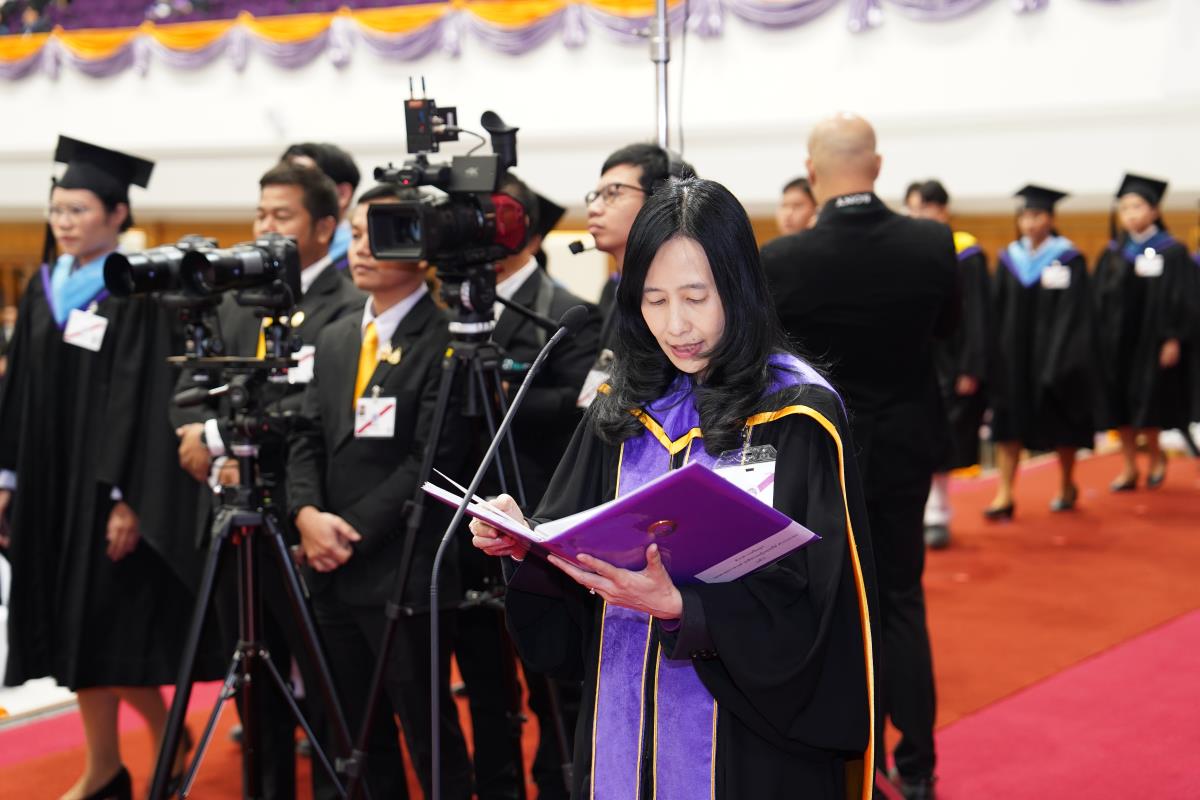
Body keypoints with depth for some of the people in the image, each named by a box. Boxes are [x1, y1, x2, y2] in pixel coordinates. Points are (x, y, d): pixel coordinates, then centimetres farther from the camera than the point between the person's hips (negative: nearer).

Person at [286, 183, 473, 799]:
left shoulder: (446, 338, -11)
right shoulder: (334, 339, 14)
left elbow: (434, 458, -16)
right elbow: (308, 439, 10)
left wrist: (355, 530, -15)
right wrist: (307, 513, -8)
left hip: (402, 571, -7)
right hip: (332, 570, 7)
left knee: (428, 731, 2)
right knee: (358, 735, 15)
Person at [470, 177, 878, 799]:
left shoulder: (797, 415, -11)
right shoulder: (625, 410, 5)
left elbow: (800, 602, -15)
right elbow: (578, 558, 9)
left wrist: (678, 606, -29)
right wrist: (524, 547, -11)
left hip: (744, 732, -4)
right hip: (623, 720, 5)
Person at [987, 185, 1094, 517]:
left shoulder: (1068, 259, -5)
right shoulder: (1009, 259, 7)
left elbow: (1073, 313, -9)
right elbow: (998, 311, 8)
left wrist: (1062, 361, -16)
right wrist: (996, 354, 1)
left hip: (1053, 357, -3)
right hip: (1013, 355, 3)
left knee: (1062, 425, 9)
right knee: (1009, 425, -4)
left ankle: (1067, 486, 27)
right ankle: (1005, 495, -5)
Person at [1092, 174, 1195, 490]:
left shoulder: (1171, 252, -4)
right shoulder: (1112, 254, 9)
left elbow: (1180, 299, -7)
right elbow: (1098, 298, 9)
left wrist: (1173, 340, -13)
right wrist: (1098, 339, 2)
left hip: (1151, 342, -4)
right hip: (1115, 342, 5)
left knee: (1146, 408, -3)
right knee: (1119, 406, 5)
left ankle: (1156, 455, 22)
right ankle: (1130, 467, 14)